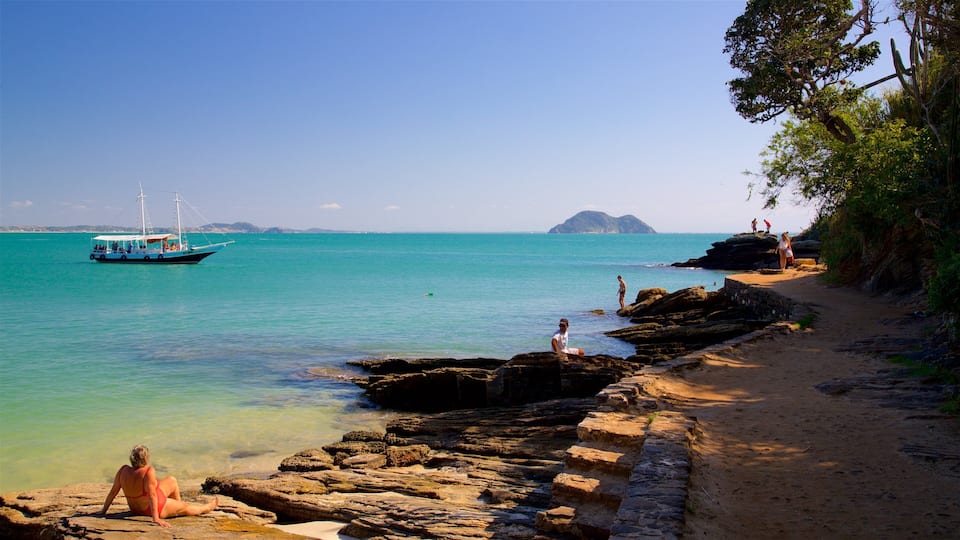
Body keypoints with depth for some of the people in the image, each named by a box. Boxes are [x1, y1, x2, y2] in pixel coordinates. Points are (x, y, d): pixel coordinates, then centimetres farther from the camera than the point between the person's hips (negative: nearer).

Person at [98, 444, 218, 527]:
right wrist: (156, 519, -36)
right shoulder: (148, 471, -34)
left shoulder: (124, 470, -15)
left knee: (172, 480, 24)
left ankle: (178, 504, 45)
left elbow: (113, 491, -9)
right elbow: (152, 495, -36)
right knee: (186, 507, 18)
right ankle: (208, 507, 43)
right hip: (156, 508, -7)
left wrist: (104, 510, 3)